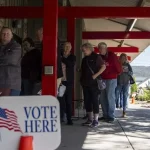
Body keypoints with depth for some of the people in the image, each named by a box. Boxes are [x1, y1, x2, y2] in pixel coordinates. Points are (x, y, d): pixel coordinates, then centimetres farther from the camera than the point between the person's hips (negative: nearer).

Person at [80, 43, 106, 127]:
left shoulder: (96, 57, -3)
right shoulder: (84, 59, 17)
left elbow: (104, 67, -9)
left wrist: (96, 75, -16)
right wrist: (82, 79, 10)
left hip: (93, 82, -7)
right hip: (85, 83, 7)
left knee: (94, 100, -4)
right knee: (87, 100, 7)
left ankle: (96, 120, 1)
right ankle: (90, 119, 15)